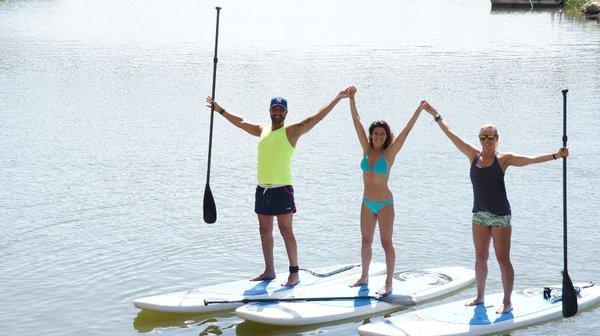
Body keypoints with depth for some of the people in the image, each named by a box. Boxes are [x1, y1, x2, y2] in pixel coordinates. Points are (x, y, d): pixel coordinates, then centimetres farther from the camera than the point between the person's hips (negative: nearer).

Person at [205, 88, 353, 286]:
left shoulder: (291, 131, -3)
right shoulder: (263, 130, 15)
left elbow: (315, 118, -10)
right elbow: (240, 123, 29)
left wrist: (337, 99, -17)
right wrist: (220, 110, 35)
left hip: (282, 189, -7)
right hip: (262, 188, 7)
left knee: (286, 230, -8)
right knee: (265, 230, 11)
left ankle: (294, 273, -6)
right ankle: (269, 271, 19)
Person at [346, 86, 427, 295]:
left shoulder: (389, 153, -8)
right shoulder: (367, 150, 3)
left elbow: (406, 131, -14)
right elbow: (356, 122, 2)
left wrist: (419, 110, -20)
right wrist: (351, 99, -1)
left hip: (385, 203, -5)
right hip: (367, 203, 5)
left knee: (386, 243, -2)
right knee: (366, 241, 14)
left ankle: (388, 283, 1)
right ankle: (364, 277, 27)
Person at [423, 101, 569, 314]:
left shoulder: (503, 159, -6)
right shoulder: (474, 156, 5)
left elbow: (530, 160, -14)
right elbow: (452, 136, 8)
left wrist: (555, 155, -25)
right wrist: (436, 117, 10)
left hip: (500, 216, -5)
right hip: (479, 214, 5)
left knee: (503, 259, -2)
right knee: (480, 257, 13)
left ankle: (507, 302, 3)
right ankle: (480, 297, 24)